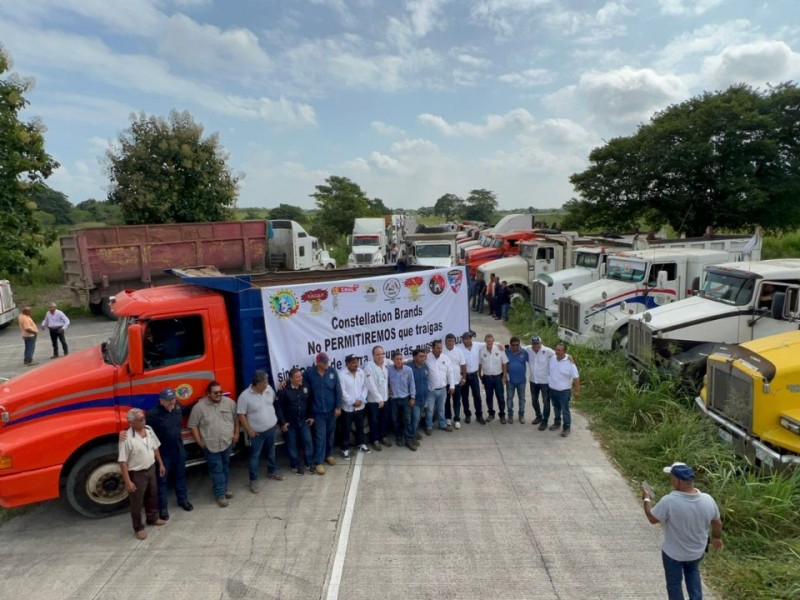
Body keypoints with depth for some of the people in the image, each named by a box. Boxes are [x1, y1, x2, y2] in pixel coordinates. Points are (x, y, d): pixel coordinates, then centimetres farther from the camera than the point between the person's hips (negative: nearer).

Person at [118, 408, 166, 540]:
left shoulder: (149, 430, -5)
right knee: (137, 502, 10)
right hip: (137, 474, -6)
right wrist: (127, 482, -20)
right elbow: (123, 462, -22)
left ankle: (152, 518, 44)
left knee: (152, 496, 23)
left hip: (151, 469, 7)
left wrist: (160, 464, 13)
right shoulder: (127, 439, -26)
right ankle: (138, 528, 29)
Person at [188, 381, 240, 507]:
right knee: (216, 469, 3)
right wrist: (199, 441, -8)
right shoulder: (199, 407, -13)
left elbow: (236, 418, 6)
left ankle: (224, 488, 35)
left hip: (228, 442, 3)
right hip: (211, 445, -3)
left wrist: (236, 433, 2)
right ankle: (220, 494, 13)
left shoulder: (229, 402, -5)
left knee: (225, 466, 18)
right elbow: (193, 425, -7)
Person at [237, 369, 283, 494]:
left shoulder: (269, 389, -5)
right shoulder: (245, 396, -22)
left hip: (271, 429, 5)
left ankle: (272, 472, 41)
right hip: (256, 433, -5)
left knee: (271, 452, 21)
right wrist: (249, 431, -15)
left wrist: (274, 419, 11)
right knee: (254, 456, 6)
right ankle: (254, 480, 19)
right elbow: (241, 415, -17)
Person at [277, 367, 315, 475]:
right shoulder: (284, 390, -16)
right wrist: (282, 422, -13)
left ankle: (309, 463, 19)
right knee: (292, 445, 9)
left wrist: (311, 416, 7)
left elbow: (309, 403, 8)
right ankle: (295, 466, 24)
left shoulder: (305, 388, -3)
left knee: (308, 442, 3)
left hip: (304, 421, 3)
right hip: (290, 423, -3)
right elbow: (279, 407, -12)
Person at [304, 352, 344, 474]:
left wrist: (338, 406, -5)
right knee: (320, 436, 1)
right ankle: (318, 462, 11)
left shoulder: (332, 371, -7)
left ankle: (329, 454, 37)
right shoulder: (309, 372, -12)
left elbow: (338, 389, -4)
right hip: (318, 411, -2)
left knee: (330, 434, 17)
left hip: (331, 409, 2)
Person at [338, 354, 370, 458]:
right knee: (346, 429, 7)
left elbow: (365, 386, 3)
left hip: (360, 406, 5)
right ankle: (345, 449, 21)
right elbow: (342, 391, -18)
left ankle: (361, 444, 38)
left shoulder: (361, 372, 0)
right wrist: (352, 402, -17)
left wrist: (361, 399, -10)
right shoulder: (341, 374, -17)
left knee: (360, 426, 20)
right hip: (347, 407, -5)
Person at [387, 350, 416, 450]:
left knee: (407, 420, 3)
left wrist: (413, 397, -2)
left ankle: (408, 440, 12)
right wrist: (387, 390, -1)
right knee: (396, 420, 12)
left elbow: (411, 384, -3)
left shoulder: (408, 370, -10)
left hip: (405, 398, 0)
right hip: (393, 399, 1)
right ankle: (399, 438, 29)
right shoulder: (389, 370, -11)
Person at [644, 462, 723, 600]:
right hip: (697, 551, 4)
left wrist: (646, 499, -1)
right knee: (693, 573, 34)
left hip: (673, 553, -4)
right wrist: (716, 538, 20)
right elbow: (718, 523, -2)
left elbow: (652, 518, -18)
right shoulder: (708, 500, -20)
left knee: (674, 582, 21)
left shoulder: (669, 501, -34)